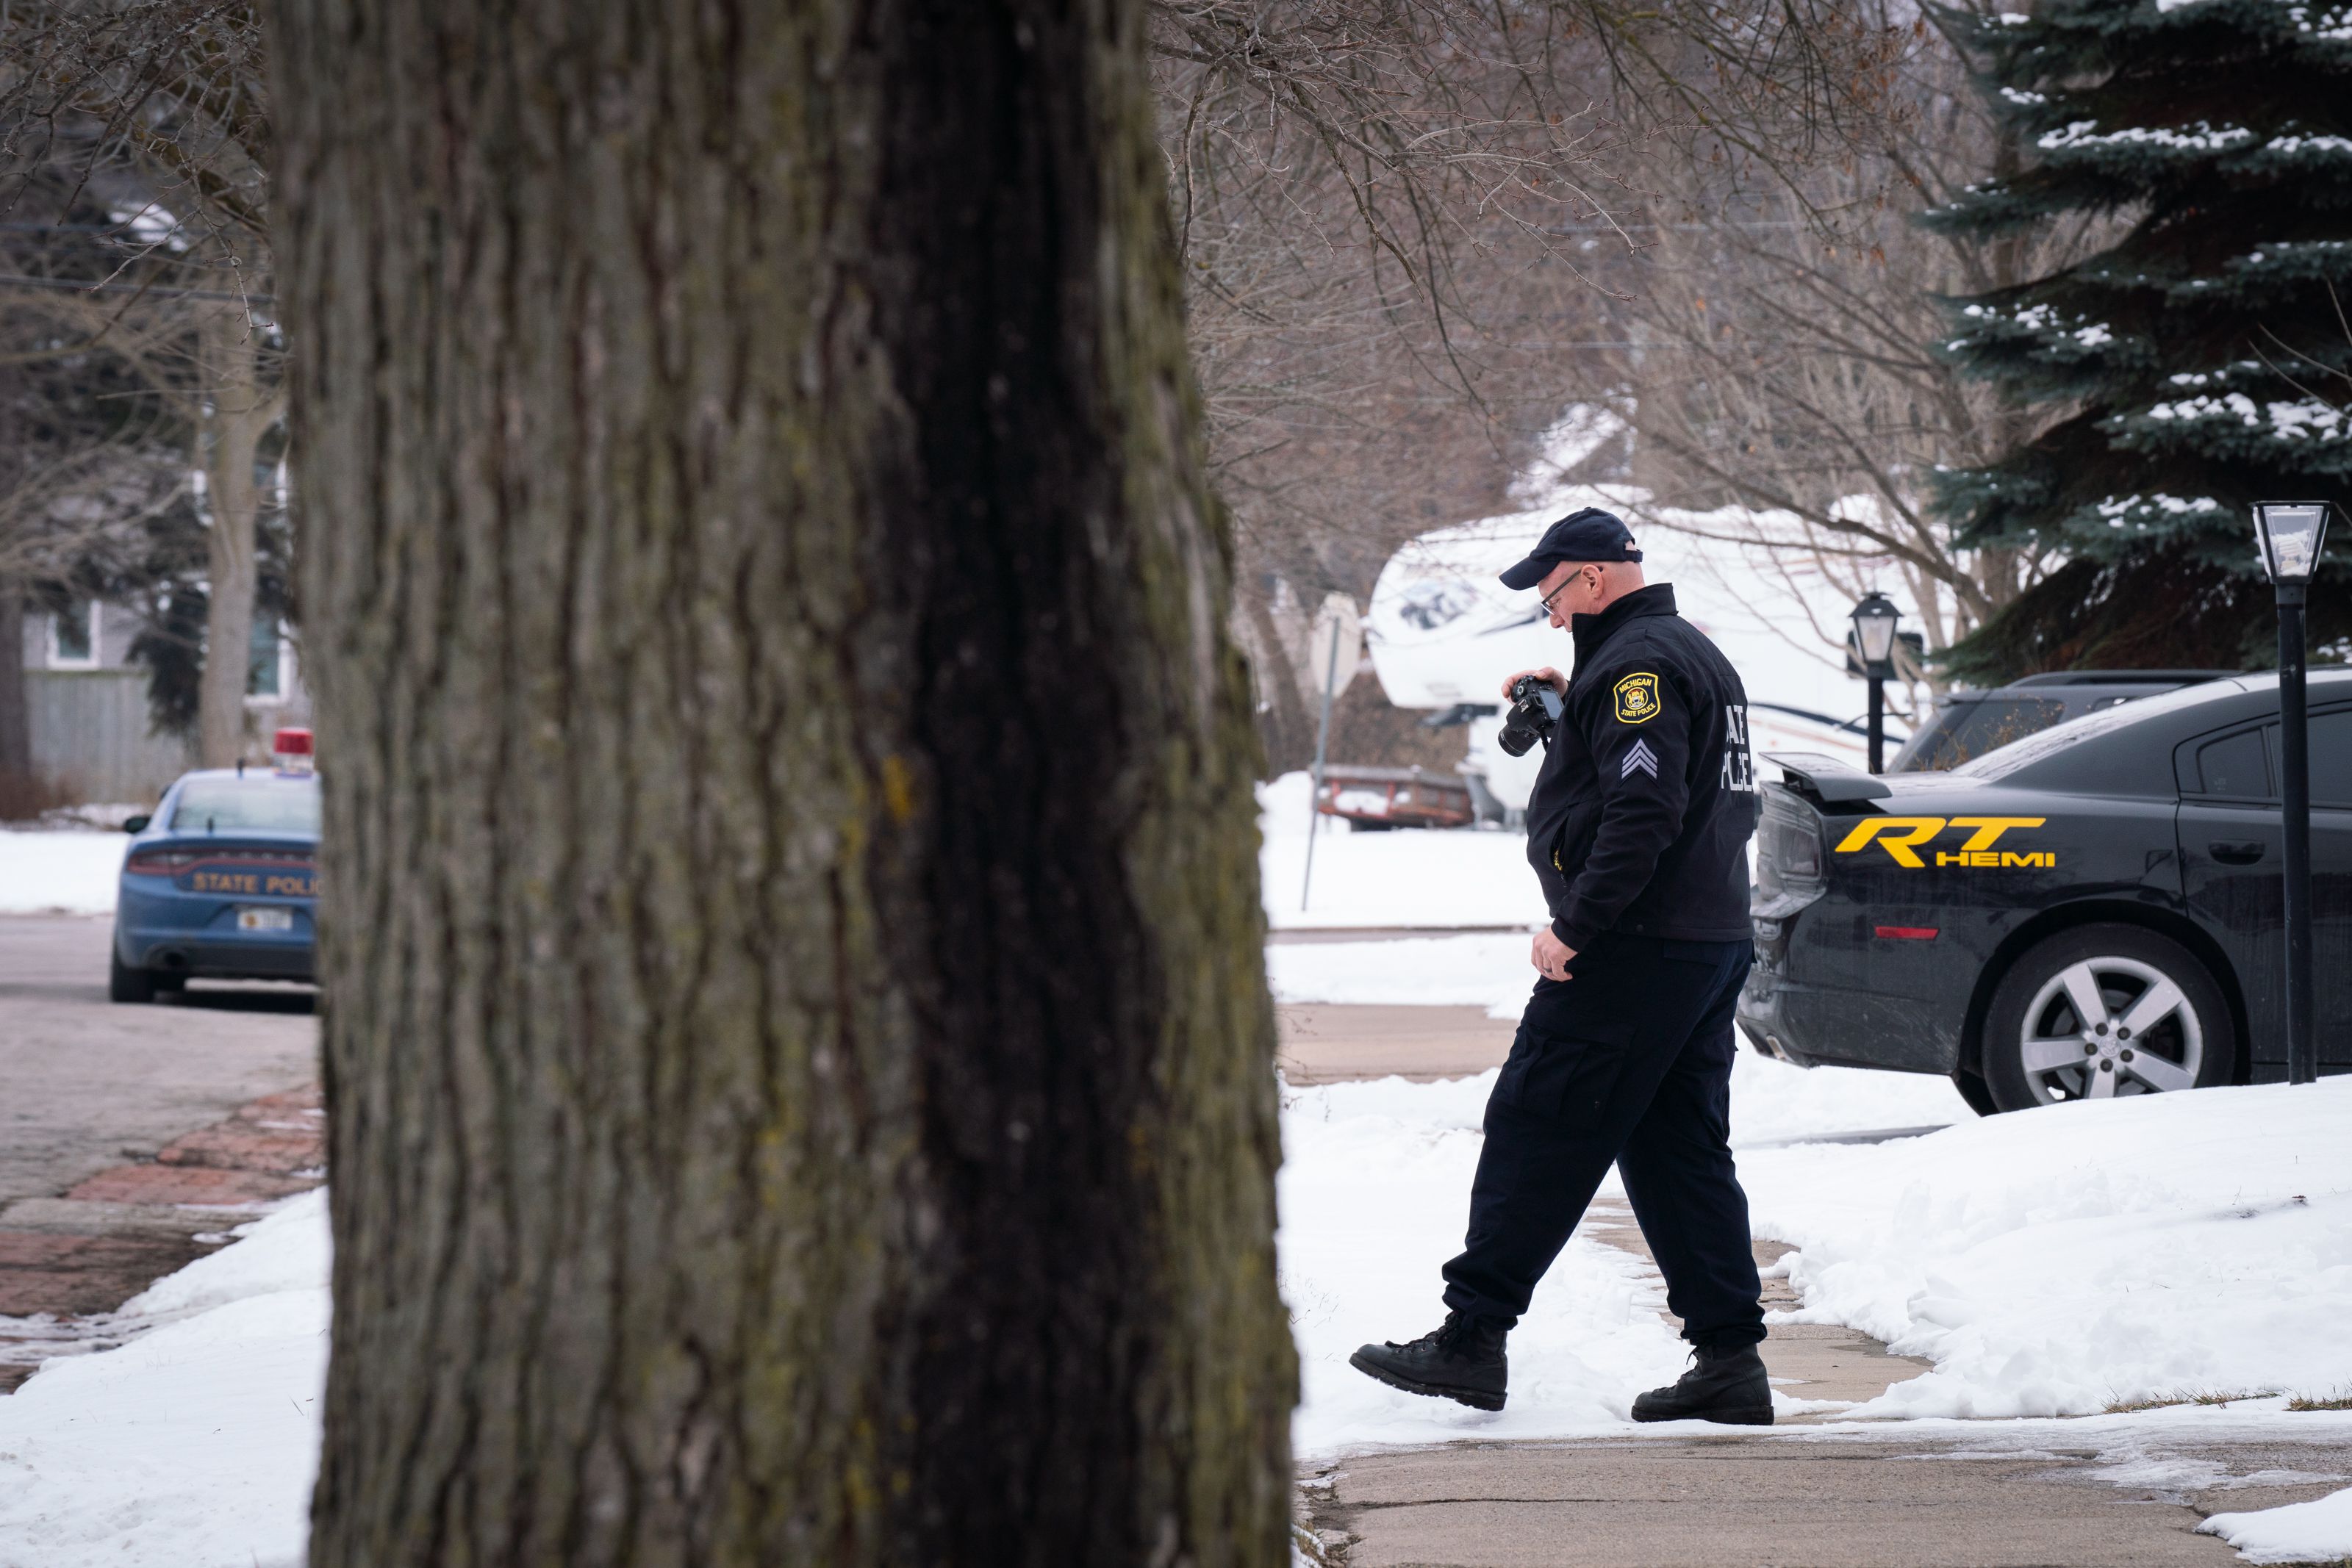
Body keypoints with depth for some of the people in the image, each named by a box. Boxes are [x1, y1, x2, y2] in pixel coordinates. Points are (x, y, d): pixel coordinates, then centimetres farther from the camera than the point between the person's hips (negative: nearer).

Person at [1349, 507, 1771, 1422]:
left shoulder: (1635, 662, -13)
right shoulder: (1695, 653, 20)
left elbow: (1644, 811, -23)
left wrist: (1575, 926, -21)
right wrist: (1569, 710, 18)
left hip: (1634, 948, -10)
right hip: (1715, 941, 10)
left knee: (1533, 1134, -5)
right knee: (1681, 1154, 10)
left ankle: (1470, 1339, -3)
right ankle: (1729, 1357, 7)